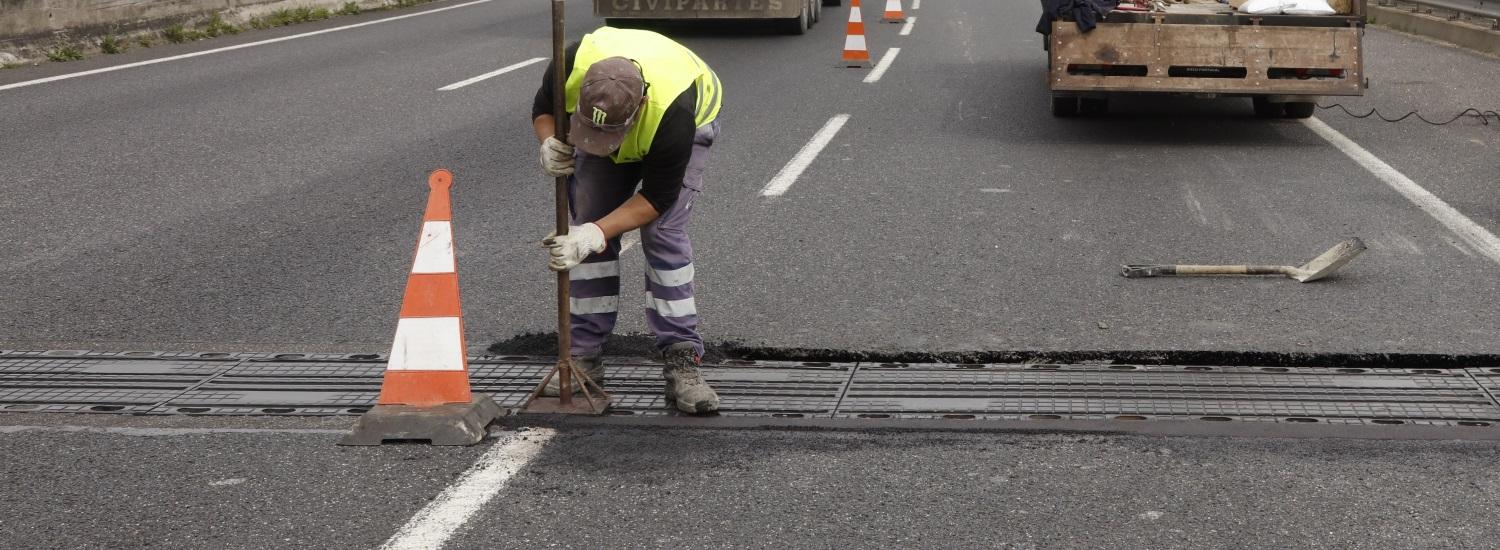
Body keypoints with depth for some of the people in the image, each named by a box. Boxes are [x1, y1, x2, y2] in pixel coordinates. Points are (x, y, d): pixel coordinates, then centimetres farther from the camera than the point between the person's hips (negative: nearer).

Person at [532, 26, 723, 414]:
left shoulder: (672, 111, -45)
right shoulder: (573, 65, -37)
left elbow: (657, 198, -32)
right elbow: (543, 107, -12)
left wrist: (598, 234, -41)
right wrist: (549, 142, -34)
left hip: (692, 118, -4)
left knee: (663, 231, -19)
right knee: (586, 223, -6)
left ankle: (682, 360, -15)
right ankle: (584, 356, 1)